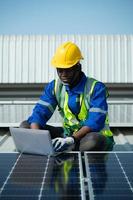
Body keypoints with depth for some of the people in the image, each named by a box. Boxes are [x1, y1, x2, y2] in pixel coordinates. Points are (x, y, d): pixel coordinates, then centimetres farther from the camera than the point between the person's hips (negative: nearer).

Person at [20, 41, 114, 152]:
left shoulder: (96, 88, -16)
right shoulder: (54, 86, -1)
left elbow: (95, 122, -25)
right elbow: (39, 112, -9)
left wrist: (71, 140, -40)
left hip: (94, 135, -5)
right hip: (69, 133, 5)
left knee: (94, 140, -42)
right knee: (25, 126, -7)